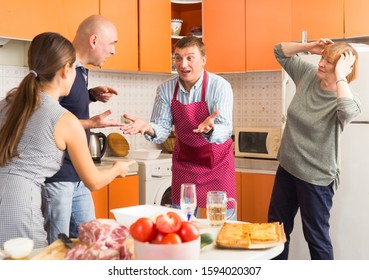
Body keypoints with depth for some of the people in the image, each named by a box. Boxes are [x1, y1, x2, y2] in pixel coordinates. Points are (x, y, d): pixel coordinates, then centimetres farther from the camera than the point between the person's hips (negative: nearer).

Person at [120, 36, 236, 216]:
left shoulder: (220, 86, -18)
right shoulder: (166, 89, -7)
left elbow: (225, 131, -27)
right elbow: (162, 130, -10)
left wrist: (210, 129, -49)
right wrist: (148, 128, -32)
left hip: (218, 162, -3)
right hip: (184, 162, 3)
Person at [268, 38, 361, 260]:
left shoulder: (346, 98, -19)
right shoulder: (308, 75, -2)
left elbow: (349, 112, -45)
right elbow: (280, 52, 9)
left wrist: (340, 76, -33)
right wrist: (308, 47, -7)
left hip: (316, 178, -7)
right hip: (287, 168, 7)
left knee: (316, 236, 7)